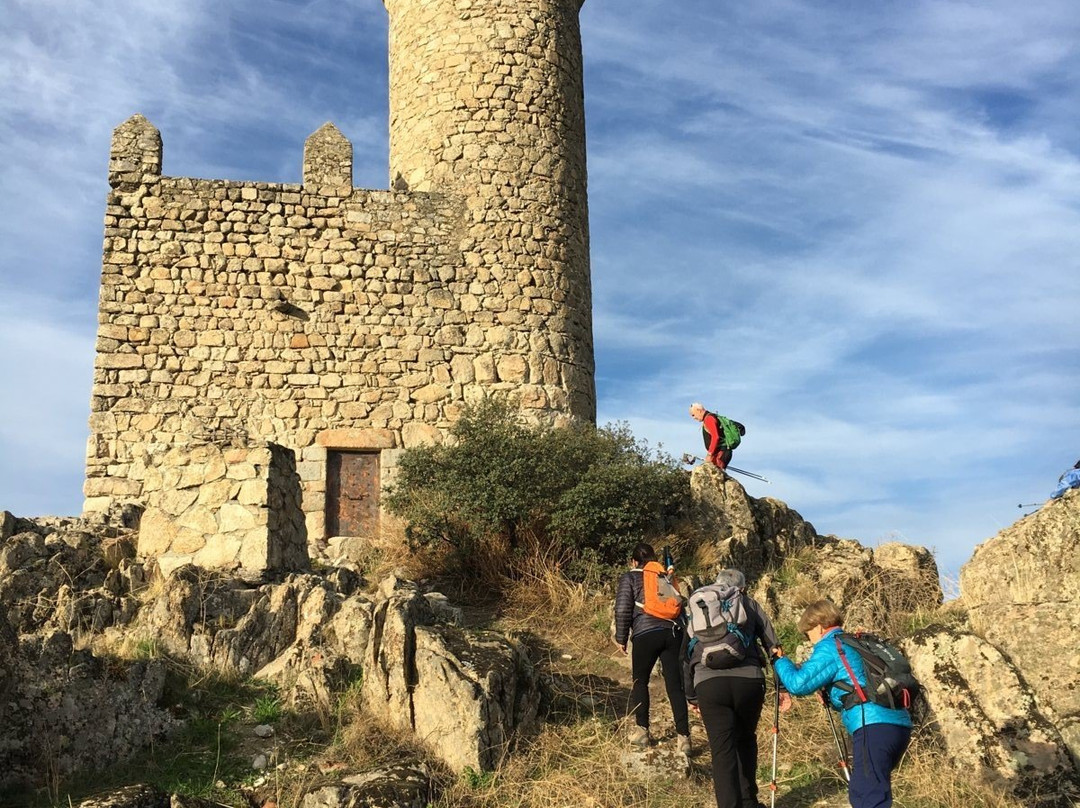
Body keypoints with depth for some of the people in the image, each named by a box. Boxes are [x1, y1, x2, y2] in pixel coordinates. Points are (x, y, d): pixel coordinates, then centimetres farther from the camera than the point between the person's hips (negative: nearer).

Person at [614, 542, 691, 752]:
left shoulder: (629, 578, 8)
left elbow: (622, 610, 0)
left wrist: (621, 638, 8)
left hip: (646, 634, -3)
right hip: (673, 631, 3)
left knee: (640, 681, 14)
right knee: (675, 685, 2)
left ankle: (641, 730, 10)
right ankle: (683, 736, -4)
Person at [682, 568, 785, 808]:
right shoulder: (749, 604, 21)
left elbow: (686, 653, 24)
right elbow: (772, 645, 13)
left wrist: (690, 696, 29)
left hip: (709, 683, -1)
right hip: (749, 680, 1)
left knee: (722, 751, 1)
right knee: (746, 741, 22)